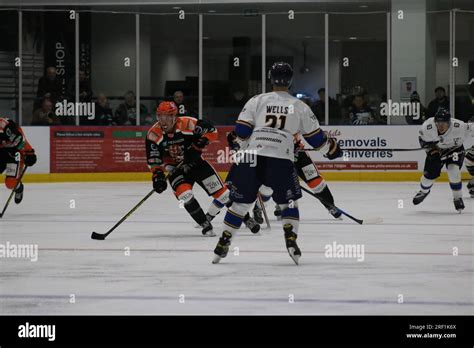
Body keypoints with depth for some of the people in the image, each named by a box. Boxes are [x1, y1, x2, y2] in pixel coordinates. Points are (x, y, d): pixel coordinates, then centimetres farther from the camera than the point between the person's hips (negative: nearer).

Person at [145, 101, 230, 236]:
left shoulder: (187, 124, -21)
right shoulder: (153, 135, -14)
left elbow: (211, 131, -12)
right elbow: (154, 159, -11)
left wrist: (197, 146, -19)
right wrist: (158, 175, -23)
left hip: (195, 163, -1)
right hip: (175, 168, 1)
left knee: (219, 190, -3)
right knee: (184, 194, -24)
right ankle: (206, 225, -11)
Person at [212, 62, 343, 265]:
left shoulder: (256, 101, 11)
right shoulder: (299, 107, 11)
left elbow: (241, 130, 6)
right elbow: (315, 136, 15)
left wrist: (240, 147, 24)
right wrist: (331, 149, 32)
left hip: (252, 156, 1)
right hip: (281, 160, -1)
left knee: (241, 202, 11)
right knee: (288, 201, 15)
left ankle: (223, 243, 10)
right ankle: (291, 240, -2)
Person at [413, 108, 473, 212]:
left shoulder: (459, 127, -36)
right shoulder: (427, 127, -30)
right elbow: (423, 139, -10)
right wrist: (431, 148, -19)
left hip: (455, 149, -2)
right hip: (436, 150, 2)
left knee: (453, 171, -23)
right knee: (430, 173, 1)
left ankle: (458, 198, -2)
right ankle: (424, 191, 36)